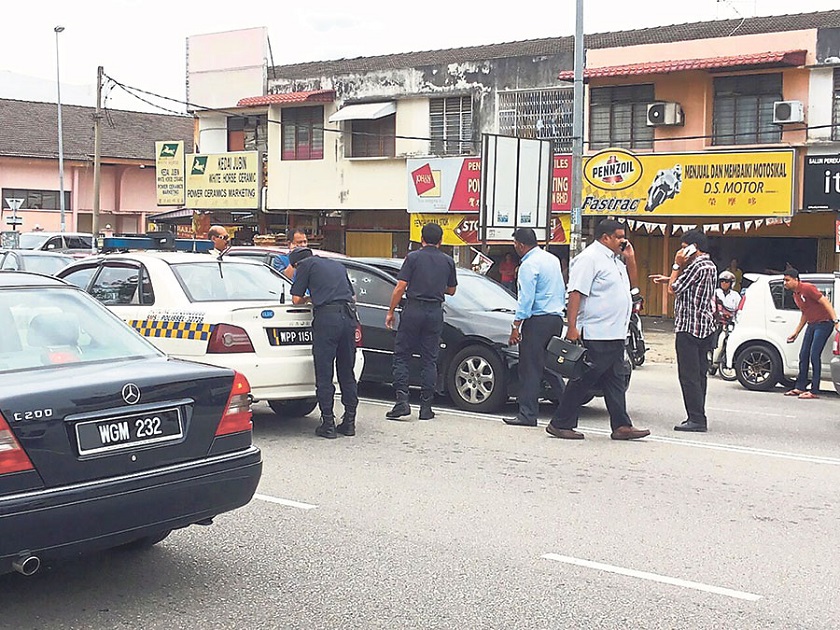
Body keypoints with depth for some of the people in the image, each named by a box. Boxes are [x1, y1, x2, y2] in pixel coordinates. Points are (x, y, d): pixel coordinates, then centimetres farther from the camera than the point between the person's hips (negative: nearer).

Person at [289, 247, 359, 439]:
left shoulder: (305, 265, 9)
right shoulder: (337, 265, 26)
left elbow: (296, 299, 5)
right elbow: (353, 296, 30)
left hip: (327, 317, -6)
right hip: (349, 316, 6)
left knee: (324, 374, 1)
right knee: (347, 373, 13)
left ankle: (328, 424, 1)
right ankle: (349, 422, 16)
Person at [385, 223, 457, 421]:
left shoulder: (413, 257, -3)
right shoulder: (448, 261, 7)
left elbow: (400, 287, -7)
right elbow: (451, 290, 17)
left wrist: (391, 312, 0)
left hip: (413, 310, -3)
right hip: (435, 312, 3)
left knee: (401, 356, 5)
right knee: (429, 360, 8)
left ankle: (402, 401, -5)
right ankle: (426, 407, 7)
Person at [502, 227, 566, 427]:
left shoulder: (529, 265, -11)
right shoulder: (553, 259, 15)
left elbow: (526, 300, -16)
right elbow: (562, 292, 21)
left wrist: (516, 327, -15)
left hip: (537, 321, -8)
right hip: (556, 318, 9)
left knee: (530, 368, -7)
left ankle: (527, 414, -8)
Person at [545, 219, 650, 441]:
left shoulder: (615, 259, 18)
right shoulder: (589, 258, -12)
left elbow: (628, 283, 30)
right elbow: (576, 293, -19)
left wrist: (629, 258, 14)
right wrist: (572, 327, -25)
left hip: (615, 334, 10)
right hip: (596, 335, -10)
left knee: (616, 381, 9)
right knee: (584, 381, -3)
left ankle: (621, 426, 13)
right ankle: (560, 423, 5)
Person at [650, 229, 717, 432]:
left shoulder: (697, 266, -16)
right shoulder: (709, 265, 16)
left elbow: (674, 289, -13)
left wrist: (677, 265, -5)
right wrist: (669, 279, 28)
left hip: (690, 328, -10)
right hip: (705, 328, 10)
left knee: (689, 376, -8)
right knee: (699, 374, 12)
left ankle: (696, 419, -9)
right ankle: (698, 418, 16)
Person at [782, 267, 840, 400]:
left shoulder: (808, 288, -17)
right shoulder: (795, 295, 12)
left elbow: (825, 302, -19)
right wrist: (796, 333, 25)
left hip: (824, 323, -9)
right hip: (812, 324, 9)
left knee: (814, 355, -14)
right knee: (803, 355, 9)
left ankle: (814, 391, -11)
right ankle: (800, 387, 17)